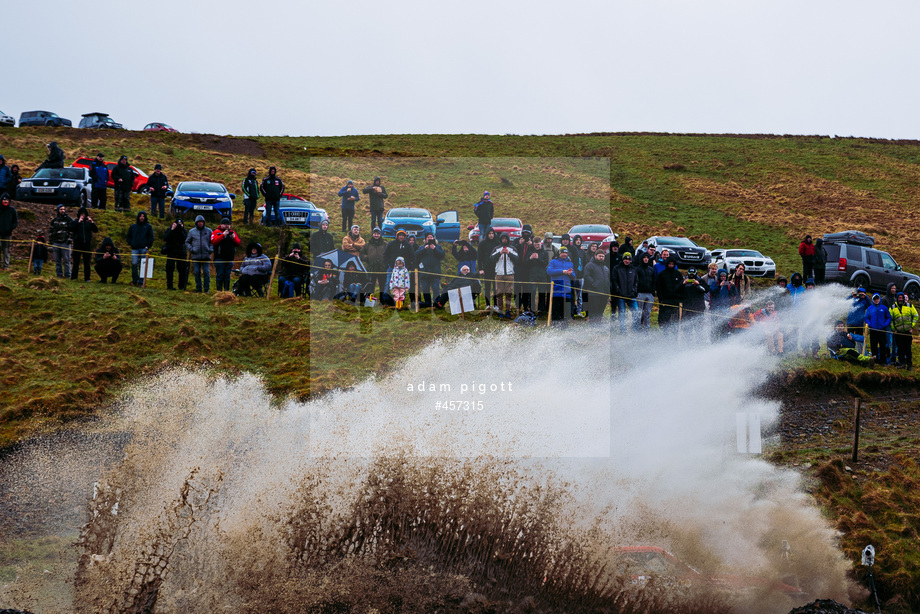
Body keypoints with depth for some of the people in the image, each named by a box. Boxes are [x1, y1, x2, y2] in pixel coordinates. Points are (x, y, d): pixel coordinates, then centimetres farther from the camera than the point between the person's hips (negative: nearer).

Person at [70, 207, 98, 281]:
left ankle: (87, 278, 7)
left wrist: (92, 222, -11)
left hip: (87, 244, 2)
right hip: (78, 244, -2)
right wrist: (79, 222, -18)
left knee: (87, 262, 4)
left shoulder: (88, 222, 9)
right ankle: (74, 277, 4)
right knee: (76, 261, -1)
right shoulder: (76, 222, 4)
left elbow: (96, 230, 2)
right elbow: (72, 228, -13)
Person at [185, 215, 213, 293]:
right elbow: (187, 242, 15)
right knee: (197, 273, 2)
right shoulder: (192, 231, 10)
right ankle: (198, 288, 9)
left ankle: (206, 288, 1)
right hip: (196, 256, 1)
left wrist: (211, 249, -3)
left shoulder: (208, 231, 8)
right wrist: (191, 249, 0)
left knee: (206, 273, -4)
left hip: (206, 256, -1)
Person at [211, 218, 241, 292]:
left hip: (229, 258, 4)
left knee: (227, 275, 6)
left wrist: (234, 238, -11)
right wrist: (223, 235, -19)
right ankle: (219, 290, -1)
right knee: (220, 275, -4)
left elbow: (238, 243, 9)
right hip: (219, 258, -4)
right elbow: (213, 242, -15)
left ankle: (227, 290, 9)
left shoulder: (232, 232, 14)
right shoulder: (216, 232, 1)